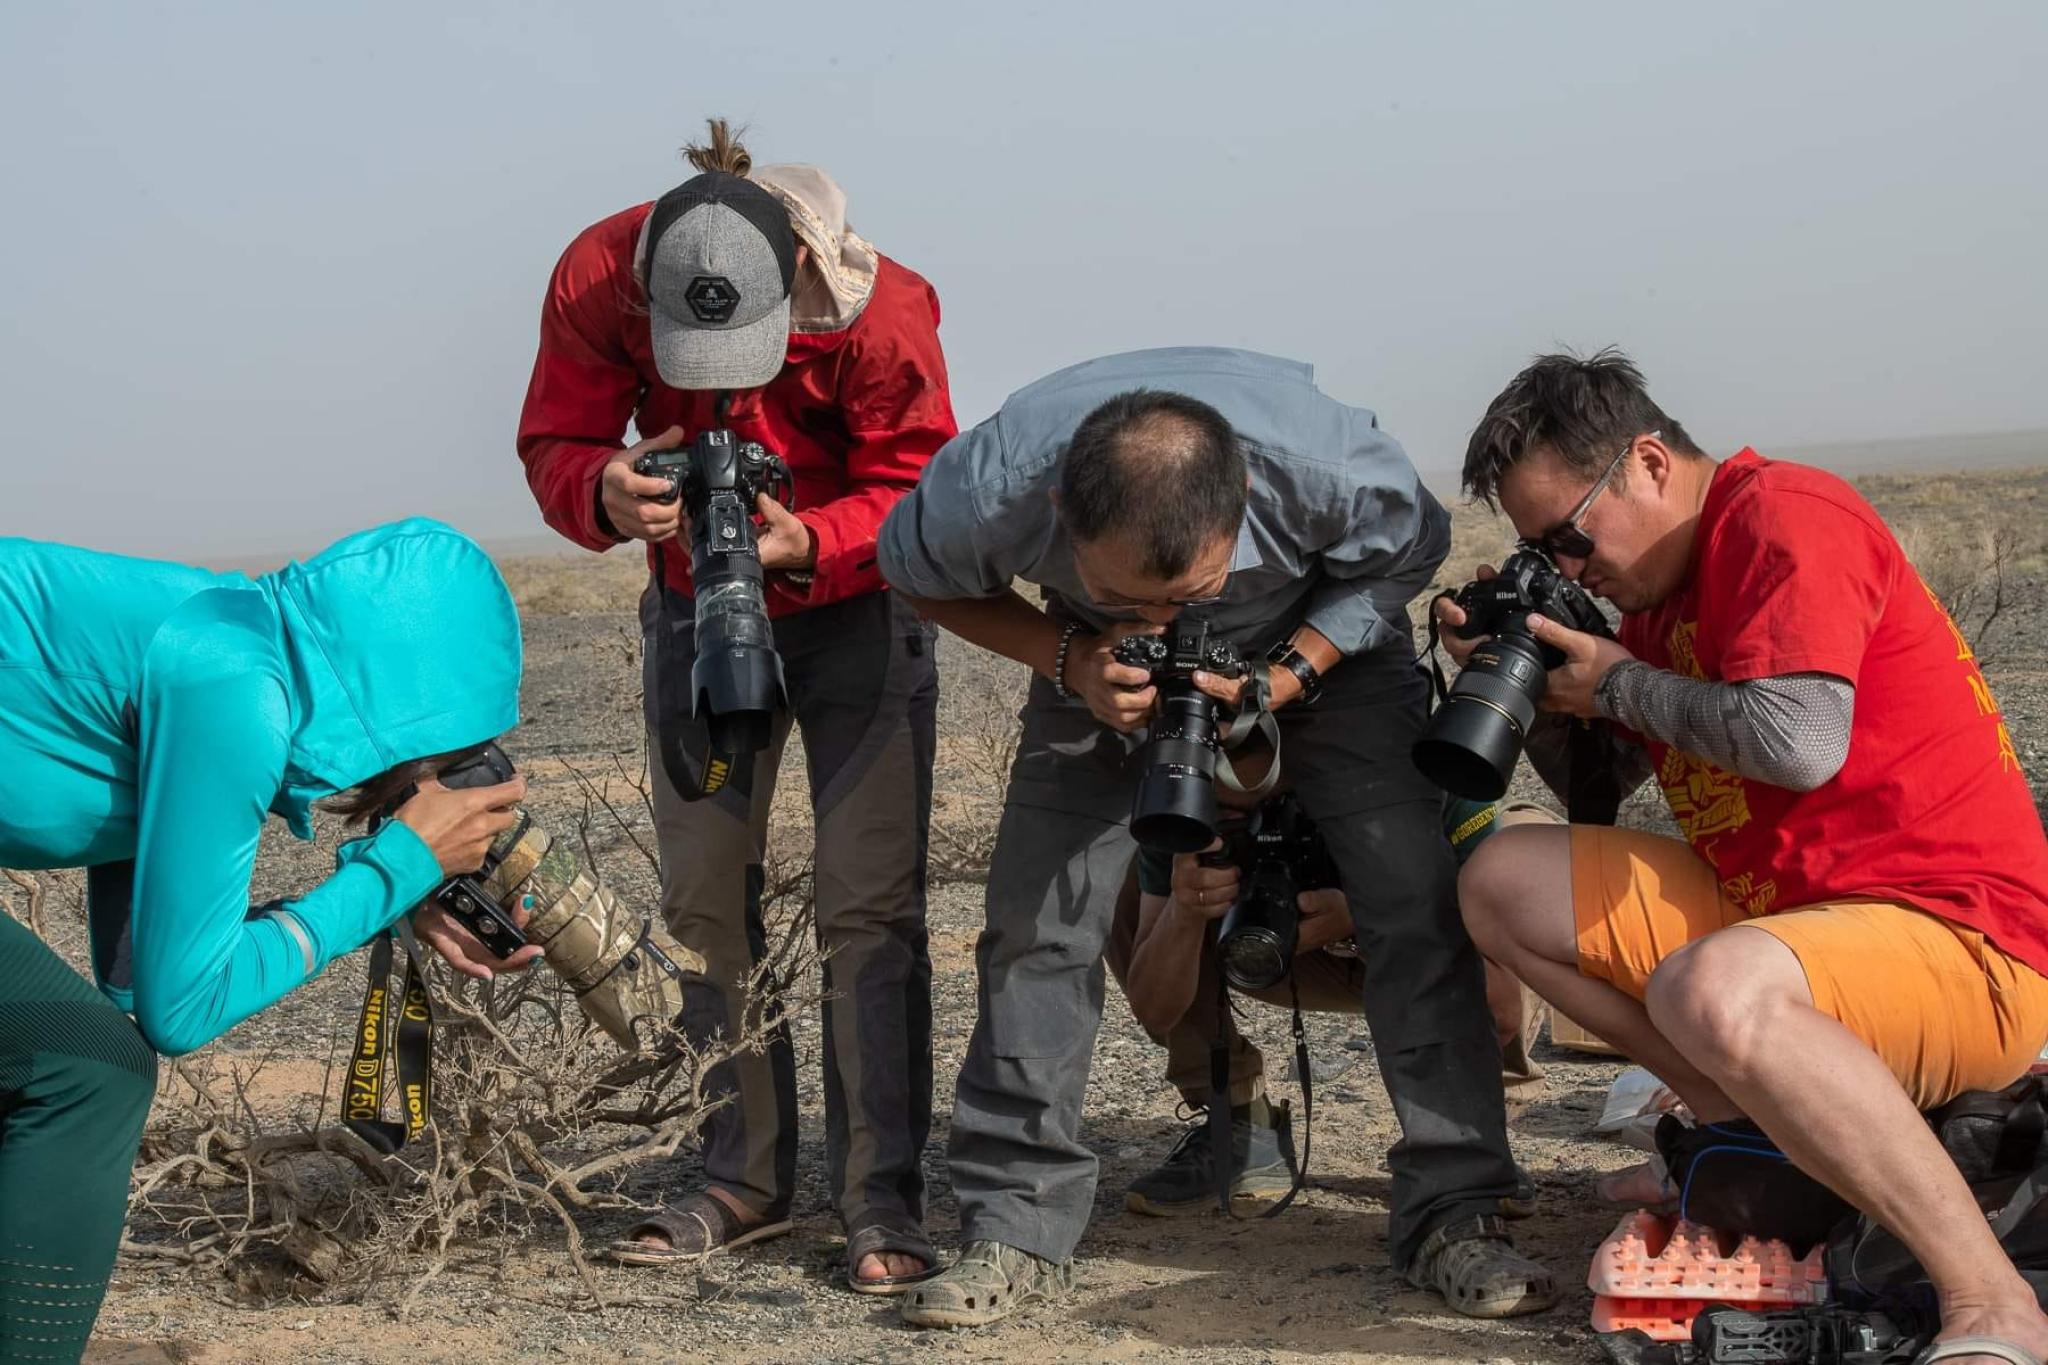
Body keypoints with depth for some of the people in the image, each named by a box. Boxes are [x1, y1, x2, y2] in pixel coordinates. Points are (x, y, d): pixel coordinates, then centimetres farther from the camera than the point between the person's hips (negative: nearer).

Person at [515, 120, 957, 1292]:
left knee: (870, 903, -10)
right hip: (699, 609, 4)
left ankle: (884, 1202, -6)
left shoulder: (881, 312, -30)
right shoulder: (599, 278, -23)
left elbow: (915, 491, -20)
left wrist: (804, 542, -39)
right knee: (705, 897, 5)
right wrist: (605, 494, -38)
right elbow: (553, 444, -14)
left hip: (858, 607, -3)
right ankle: (745, 1182, 16)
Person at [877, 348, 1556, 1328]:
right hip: (1101, 664, 1)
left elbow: (1408, 553, -15)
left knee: (1415, 894, -16)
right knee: (1036, 907, -12)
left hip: (1322, 638, -1)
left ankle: (1454, 1216, -5)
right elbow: (918, 577, -13)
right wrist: (1070, 660, -29)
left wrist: (1284, 677, -30)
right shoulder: (991, 489, -38)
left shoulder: (1324, 459, -40)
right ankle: (1014, 1229, 0)